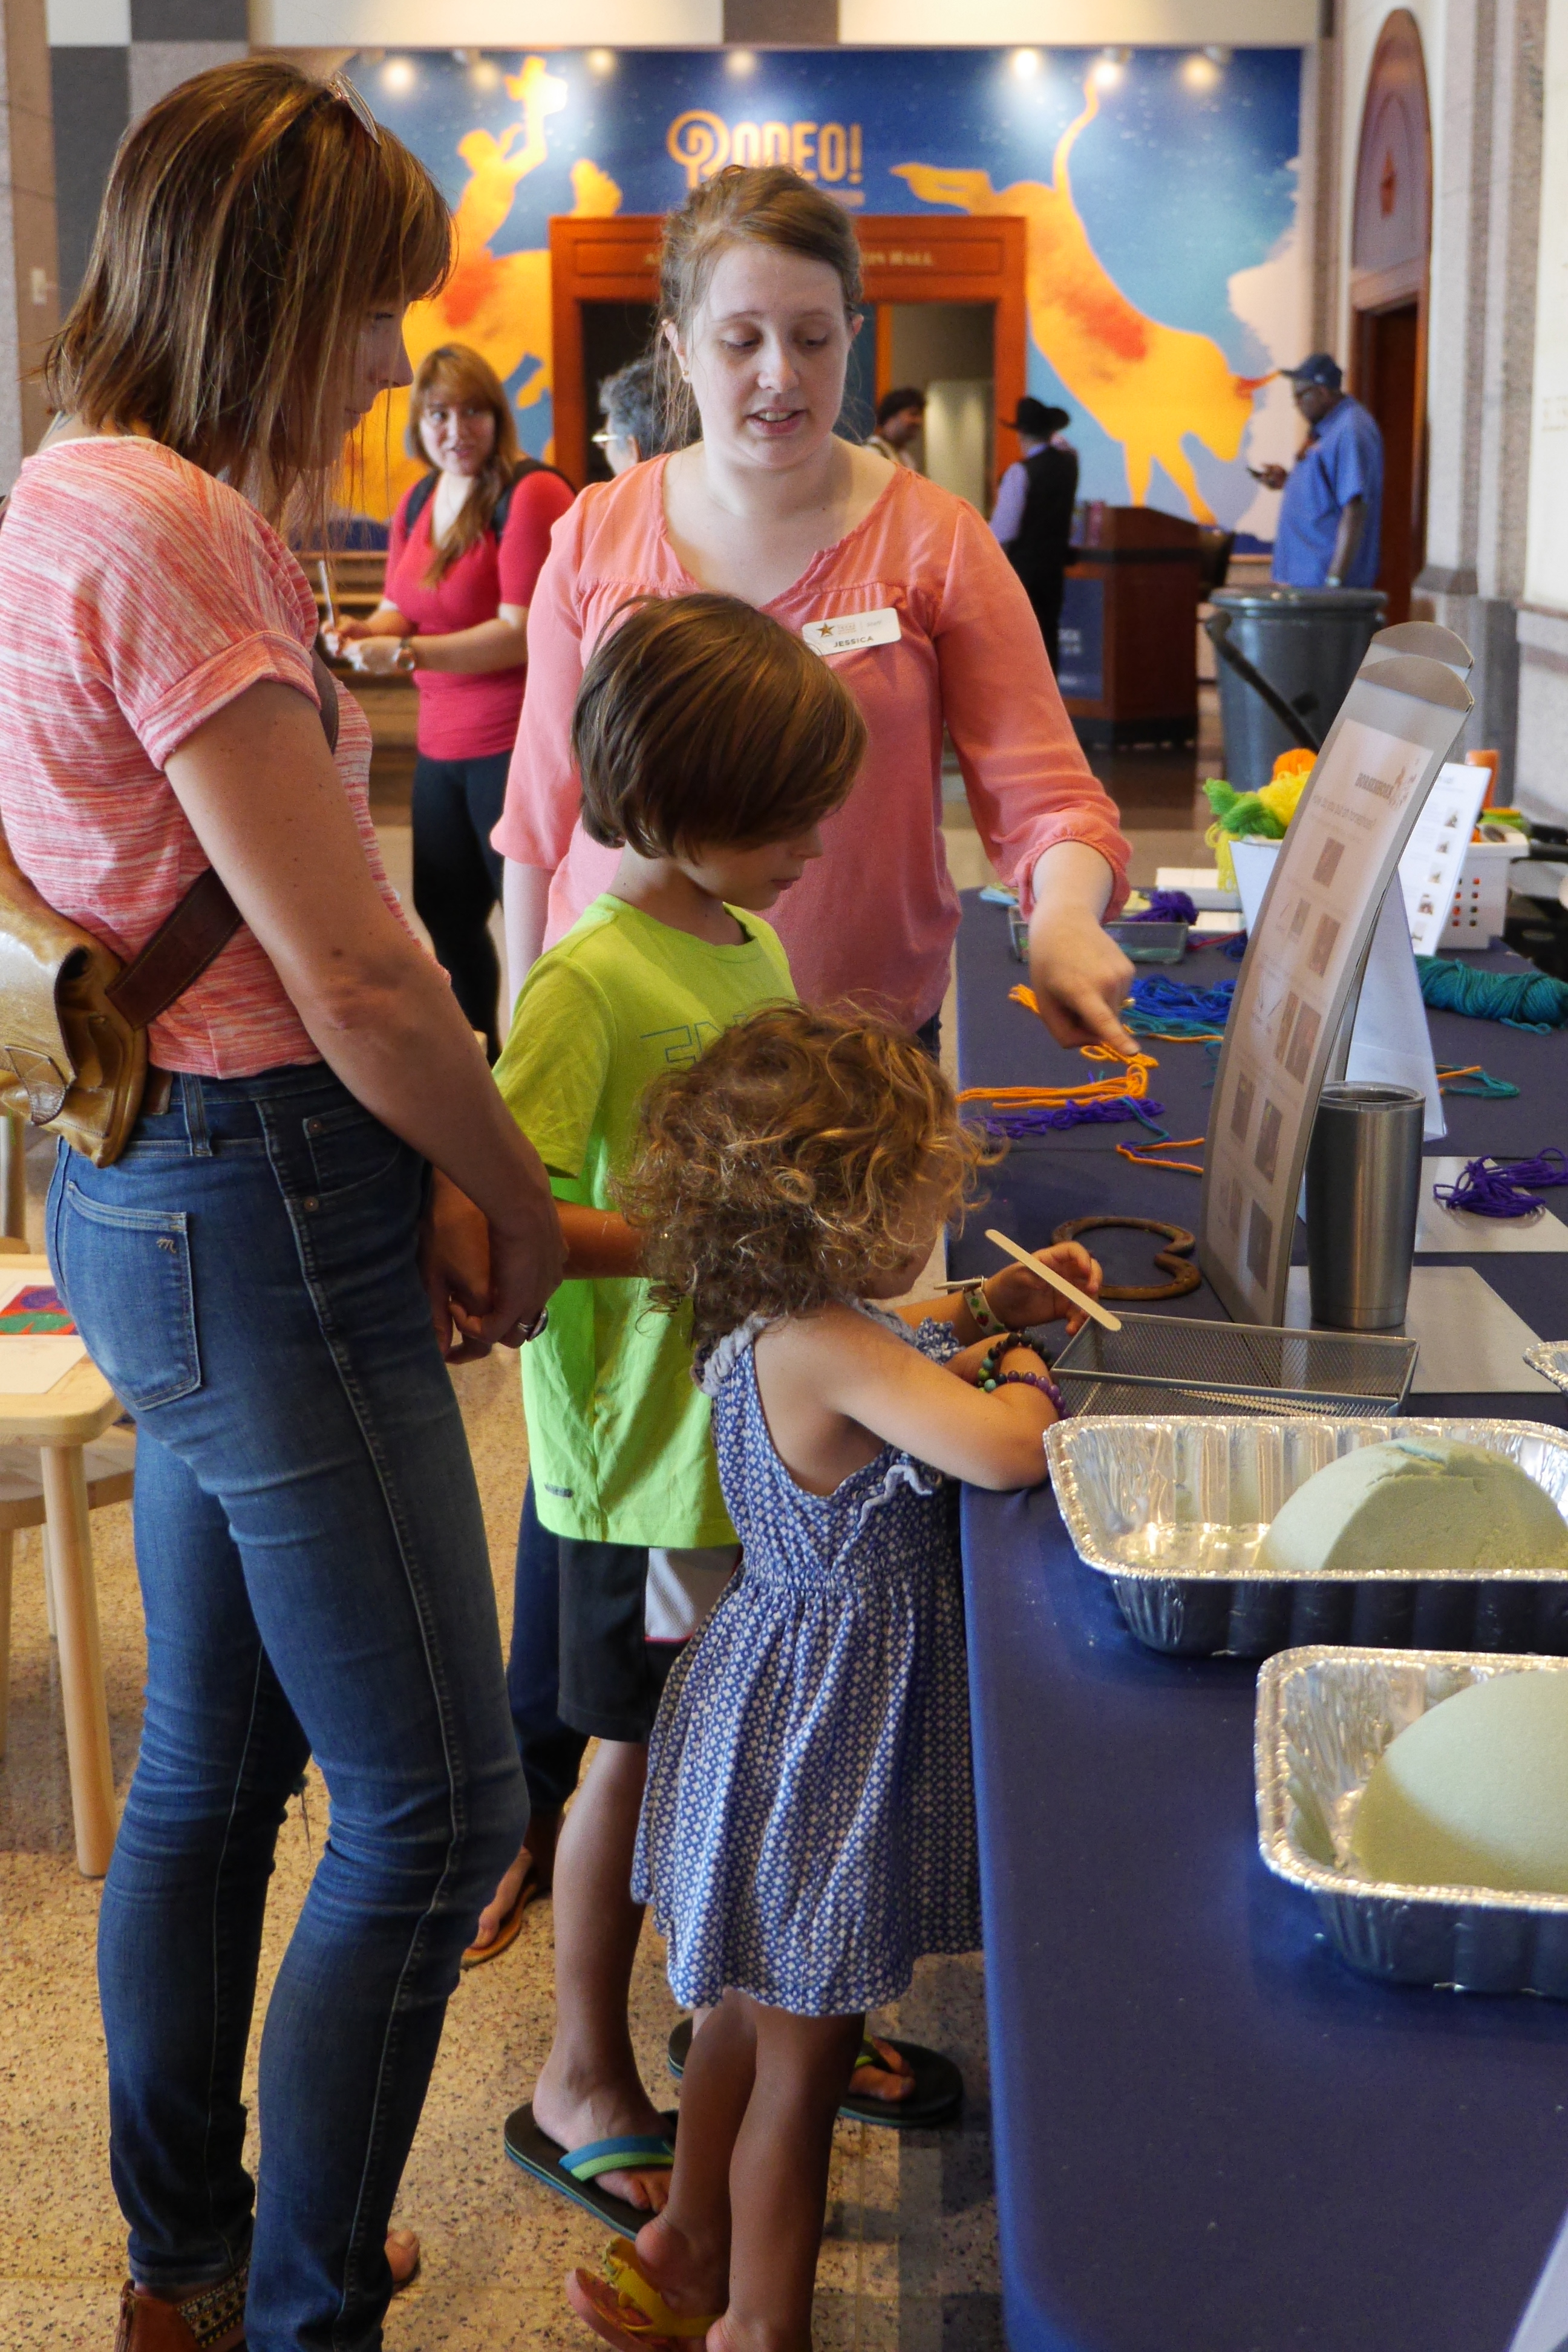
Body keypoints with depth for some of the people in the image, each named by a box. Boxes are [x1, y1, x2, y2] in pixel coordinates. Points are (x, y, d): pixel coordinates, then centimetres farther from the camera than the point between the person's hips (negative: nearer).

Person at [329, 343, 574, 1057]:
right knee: (444, 909, 17)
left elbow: (522, 632, -20)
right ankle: (480, 1053, 34)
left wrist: (407, 653, -25)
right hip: (442, 742, 9)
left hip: (516, 739, -9)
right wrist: (367, 631, -4)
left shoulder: (532, 495, -14)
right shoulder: (416, 503, 12)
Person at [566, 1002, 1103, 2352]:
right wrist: (1022, 1374, -17)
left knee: (752, 2015, 27)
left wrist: (989, 1312, 10)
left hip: (787, 1690, 10)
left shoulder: (779, 1320, 1)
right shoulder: (829, 1348, -29)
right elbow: (1004, 1452, -38)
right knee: (802, 2058, 8)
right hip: (826, 1731, -10)